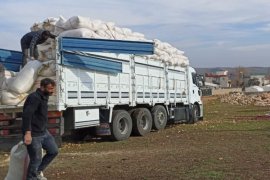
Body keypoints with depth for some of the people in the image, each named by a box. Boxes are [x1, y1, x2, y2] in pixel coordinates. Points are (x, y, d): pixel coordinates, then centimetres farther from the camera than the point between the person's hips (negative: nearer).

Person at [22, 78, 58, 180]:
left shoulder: (44, 97, 11)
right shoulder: (34, 97, -19)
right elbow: (26, 115, -29)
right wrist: (27, 133, -35)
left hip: (44, 132, 9)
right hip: (33, 135, -9)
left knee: (54, 151, 13)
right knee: (36, 159, -2)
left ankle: (38, 172, 28)